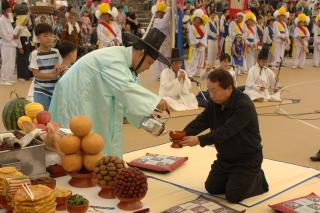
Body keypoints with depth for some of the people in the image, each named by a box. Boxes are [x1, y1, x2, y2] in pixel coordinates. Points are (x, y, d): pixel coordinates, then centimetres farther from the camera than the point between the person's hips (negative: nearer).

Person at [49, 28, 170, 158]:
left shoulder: (124, 59, 3)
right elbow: (126, 88, -38)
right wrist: (155, 101, -35)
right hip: (74, 102, -10)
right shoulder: (114, 59, -25)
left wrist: (147, 116, -3)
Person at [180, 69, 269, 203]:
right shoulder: (215, 102, -4)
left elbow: (226, 131, -37)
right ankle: (234, 177, 30)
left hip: (247, 158, -7)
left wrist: (199, 140, -45)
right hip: (225, 157, 8)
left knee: (233, 196, -11)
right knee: (212, 188, 7)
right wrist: (184, 134, -31)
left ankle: (258, 179, 15)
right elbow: (201, 121, -12)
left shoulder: (244, 105, -29)